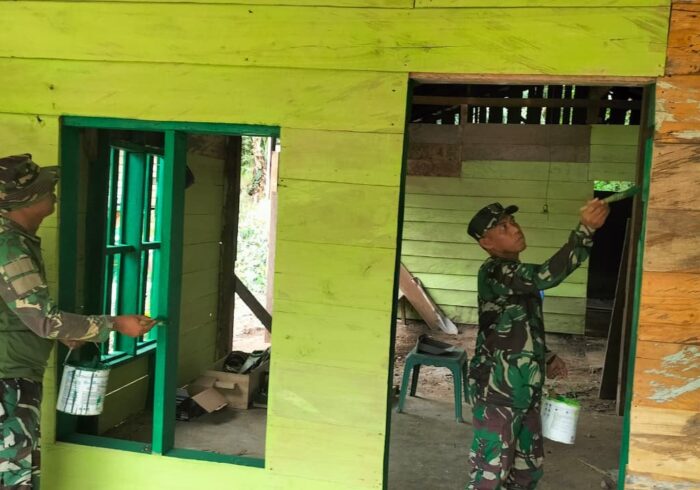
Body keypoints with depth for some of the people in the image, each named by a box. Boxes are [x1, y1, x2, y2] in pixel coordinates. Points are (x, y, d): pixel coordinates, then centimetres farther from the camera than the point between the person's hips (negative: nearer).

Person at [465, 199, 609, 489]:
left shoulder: (516, 273, 13)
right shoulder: (493, 272, -17)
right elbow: (545, 276, -34)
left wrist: (546, 357, 10)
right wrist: (585, 230, -38)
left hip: (524, 392, 9)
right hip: (496, 392, -9)